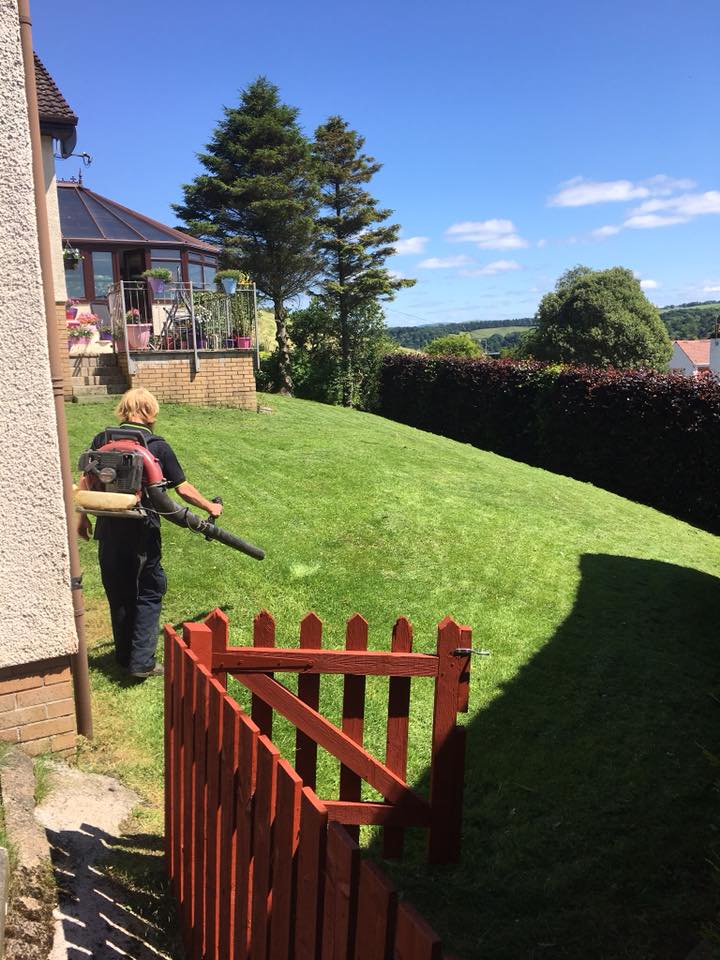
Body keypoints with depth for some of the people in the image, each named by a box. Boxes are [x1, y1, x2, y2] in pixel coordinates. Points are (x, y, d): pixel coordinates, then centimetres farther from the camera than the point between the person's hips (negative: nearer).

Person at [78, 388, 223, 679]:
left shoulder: (102, 440, 2)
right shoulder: (158, 446, -6)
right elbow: (183, 489, -2)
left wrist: (83, 518, 18)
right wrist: (210, 507, 12)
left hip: (108, 532, 4)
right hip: (142, 534, -3)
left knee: (117, 594, 17)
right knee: (148, 595, 9)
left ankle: (124, 655, 30)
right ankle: (141, 662, 6)